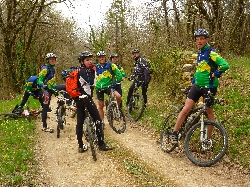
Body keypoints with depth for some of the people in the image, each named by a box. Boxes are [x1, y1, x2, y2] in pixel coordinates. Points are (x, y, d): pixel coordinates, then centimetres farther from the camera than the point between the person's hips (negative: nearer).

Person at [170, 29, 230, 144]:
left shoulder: (211, 53, -12)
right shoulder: (200, 53, 14)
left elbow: (225, 65, -25)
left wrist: (214, 75, -17)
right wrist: (192, 82, 22)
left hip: (209, 87, -6)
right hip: (197, 86, 6)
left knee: (209, 111, 7)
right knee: (186, 109, -4)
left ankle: (208, 139, 20)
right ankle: (174, 134, 1)